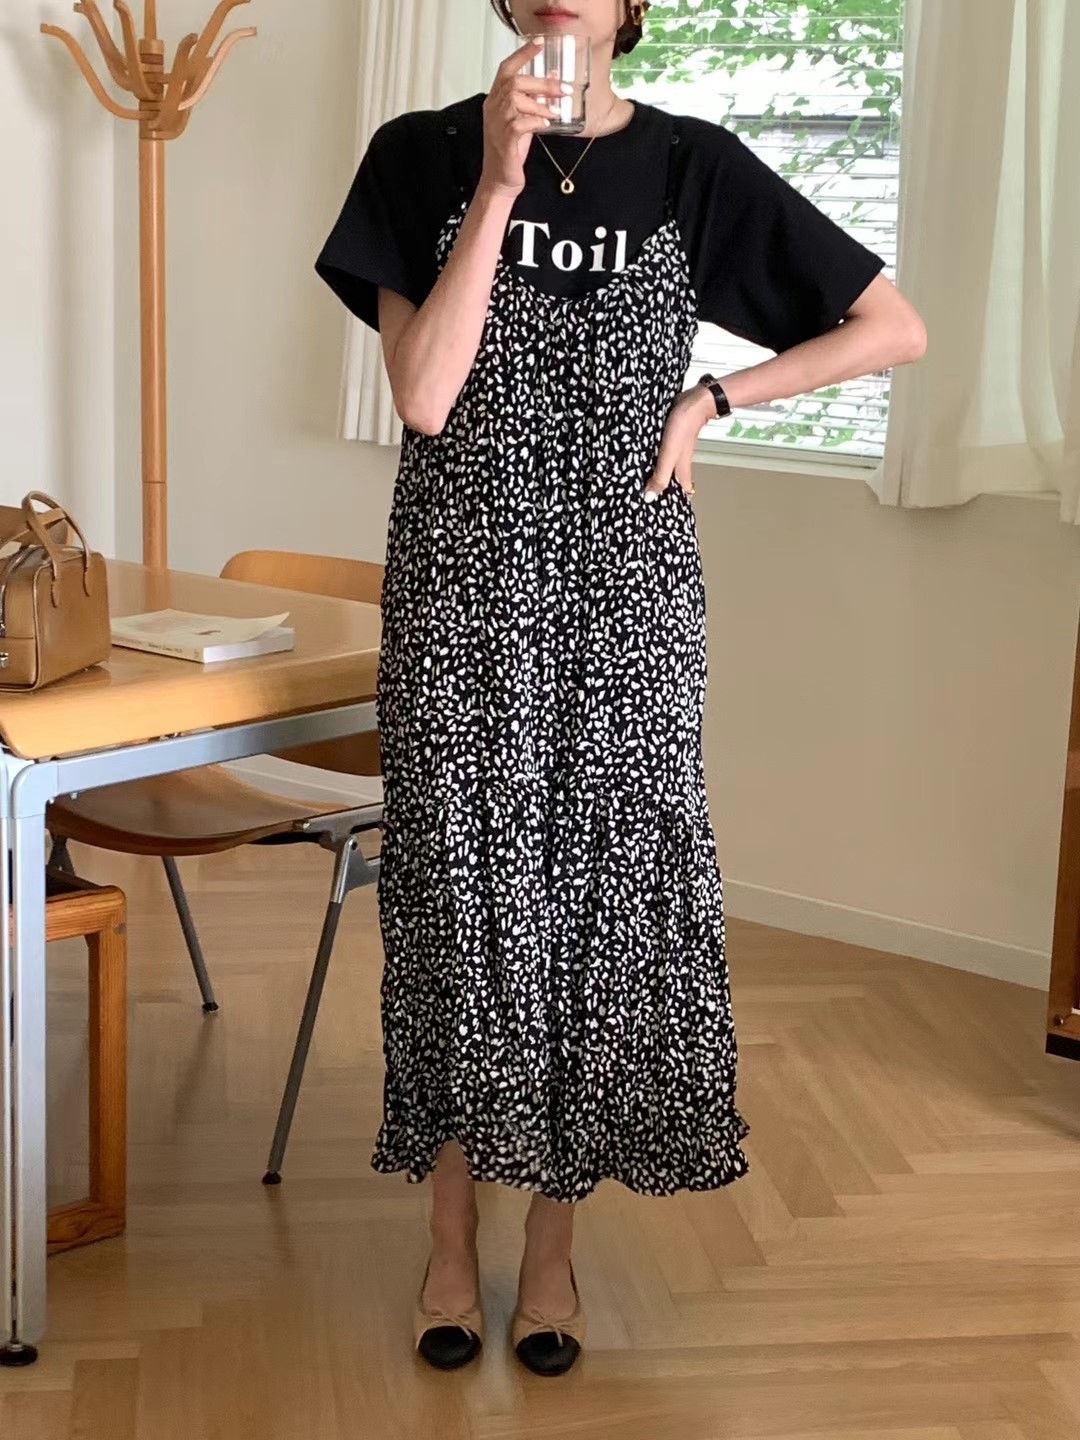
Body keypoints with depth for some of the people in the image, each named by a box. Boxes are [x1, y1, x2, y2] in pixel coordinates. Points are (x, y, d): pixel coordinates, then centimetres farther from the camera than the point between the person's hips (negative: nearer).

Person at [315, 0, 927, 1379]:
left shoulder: (694, 167, 0)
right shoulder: (423, 155, 0)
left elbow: (895, 327, 3)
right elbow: (423, 396, -12)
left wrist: (706, 400, -2)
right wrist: (499, 181, -15)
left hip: (624, 591, 1)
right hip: (462, 589, 0)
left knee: (605, 887, 5)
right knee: (464, 890, 5)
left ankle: (552, 1243, 21)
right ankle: (453, 1237, 21)